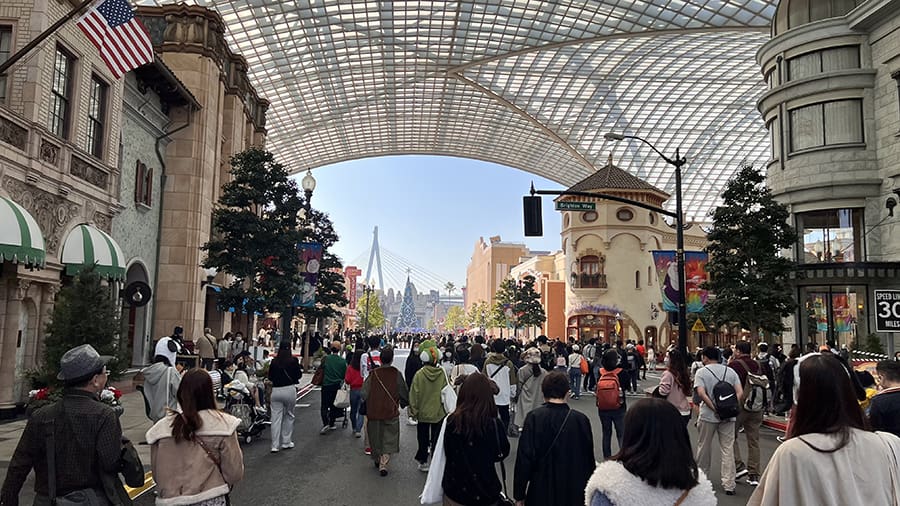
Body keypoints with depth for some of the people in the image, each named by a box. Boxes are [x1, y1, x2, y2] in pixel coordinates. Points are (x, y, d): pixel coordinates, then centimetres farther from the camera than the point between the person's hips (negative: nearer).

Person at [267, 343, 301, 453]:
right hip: (290, 390, -1)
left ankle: (275, 445, 3)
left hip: (276, 391, 1)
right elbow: (299, 375, 2)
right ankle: (286, 442, 19)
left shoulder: (274, 362, -1)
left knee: (276, 418, 4)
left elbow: (270, 377, 9)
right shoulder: (293, 360, -7)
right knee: (289, 416, 14)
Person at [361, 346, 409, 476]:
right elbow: (404, 393, -2)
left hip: (374, 411, 2)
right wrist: (403, 403, 18)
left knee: (376, 437, 20)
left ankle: (377, 459, 35)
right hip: (391, 412, -1)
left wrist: (365, 408, 11)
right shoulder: (396, 374, -10)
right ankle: (383, 463, -10)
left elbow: (364, 393, -6)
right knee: (389, 438, 6)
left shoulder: (373, 373, -8)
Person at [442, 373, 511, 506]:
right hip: (484, 490, -1)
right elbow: (502, 453, -3)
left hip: (455, 489, 1)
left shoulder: (452, 421, -16)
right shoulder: (494, 424, -20)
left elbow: (447, 452, -1)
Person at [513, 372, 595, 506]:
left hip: (542, 491, -2)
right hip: (574, 493, 2)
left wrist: (519, 494, -2)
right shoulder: (581, 419, -5)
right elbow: (589, 458, 4)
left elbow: (524, 457, -12)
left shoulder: (534, 418, -12)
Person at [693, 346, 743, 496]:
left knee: (704, 446, 14)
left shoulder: (701, 372, -6)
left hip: (708, 415, -2)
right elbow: (740, 393, -2)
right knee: (728, 449, 5)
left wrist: (714, 409, -15)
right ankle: (729, 485, 5)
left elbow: (701, 393, -18)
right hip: (728, 416, 2)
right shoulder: (730, 371, 5)